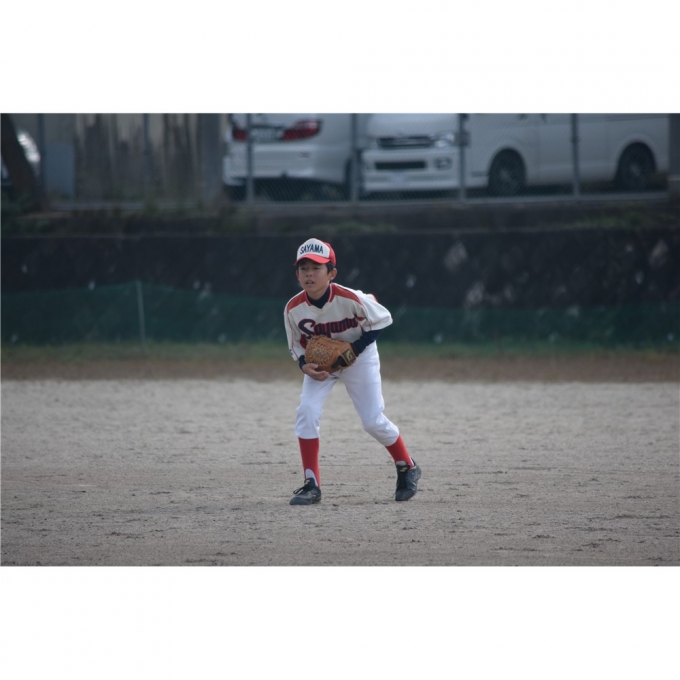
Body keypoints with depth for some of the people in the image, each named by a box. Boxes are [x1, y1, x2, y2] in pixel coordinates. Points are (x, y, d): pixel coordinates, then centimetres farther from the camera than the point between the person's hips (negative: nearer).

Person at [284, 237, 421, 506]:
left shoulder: (351, 299, -31)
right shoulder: (293, 308, -21)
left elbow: (382, 319, -14)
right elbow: (296, 345, -3)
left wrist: (356, 348, -23)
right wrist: (304, 365, -24)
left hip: (358, 357, -3)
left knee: (373, 421, -2)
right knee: (306, 412, -16)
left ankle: (407, 469, 25)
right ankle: (311, 485, -9)